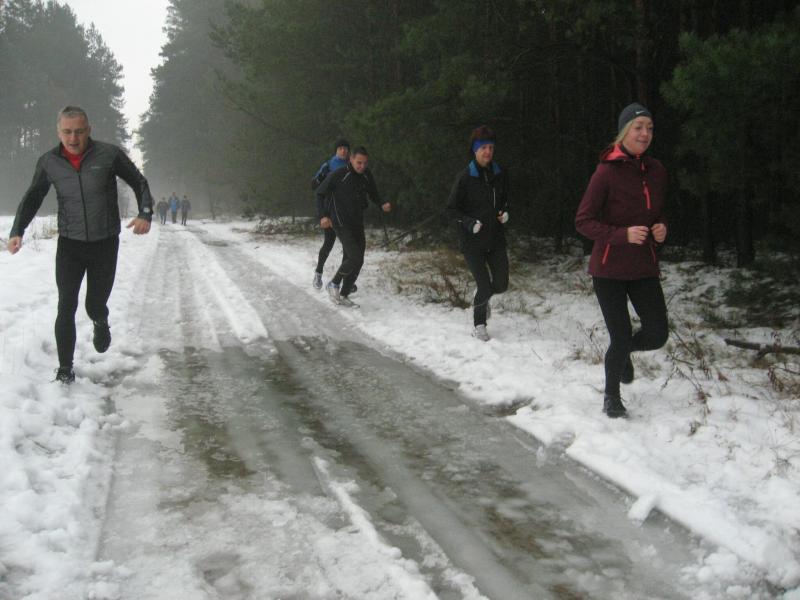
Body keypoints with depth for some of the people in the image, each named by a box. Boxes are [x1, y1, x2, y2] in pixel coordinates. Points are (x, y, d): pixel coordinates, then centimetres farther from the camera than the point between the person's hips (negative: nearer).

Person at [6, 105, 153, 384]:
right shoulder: (48, 162, -4)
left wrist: (145, 213, -18)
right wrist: (17, 231, -4)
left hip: (105, 244, -1)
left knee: (95, 305, 6)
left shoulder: (109, 154, -12)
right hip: (69, 245, 1)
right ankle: (65, 370, 6)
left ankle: (101, 324, 44)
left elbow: (139, 183, -1)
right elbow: (32, 198, 9)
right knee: (66, 307, -5)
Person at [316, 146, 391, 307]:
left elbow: (373, 195, 17)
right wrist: (324, 215, -4)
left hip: (358, 224, 6)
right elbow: (320, 193, 0)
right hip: (342, 224, -6)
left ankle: (343, 295, 16)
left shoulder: (366, 176, 4)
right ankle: (334, 284, 2)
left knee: (354, 260, 6)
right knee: (355, 258, -17)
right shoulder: (338, 175, -11)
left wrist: (382, 205, -3)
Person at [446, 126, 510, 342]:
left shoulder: (500, 174, 2)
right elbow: (451, 208, -6)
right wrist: (469, 223, -20)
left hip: (496, 238, 5)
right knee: (484, 285, -4)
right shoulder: (465, 178, -12)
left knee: (501, 285, 4)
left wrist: (505, 212, -1)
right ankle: (479, 325, 20)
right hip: (472, 241, -4)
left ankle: (482, 298, 39)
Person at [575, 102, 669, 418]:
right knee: (621, 338, -1)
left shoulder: (656, 170, 4)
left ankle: (624, 351, 37)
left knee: (657, 334, 1)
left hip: (644, 268, 5)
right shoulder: (607, 172, -14)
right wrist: (623, 234, -24)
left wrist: (661, 228, -4)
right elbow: (583, 221, -13)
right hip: (609, 269, -5)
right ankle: (611, 396, 26)